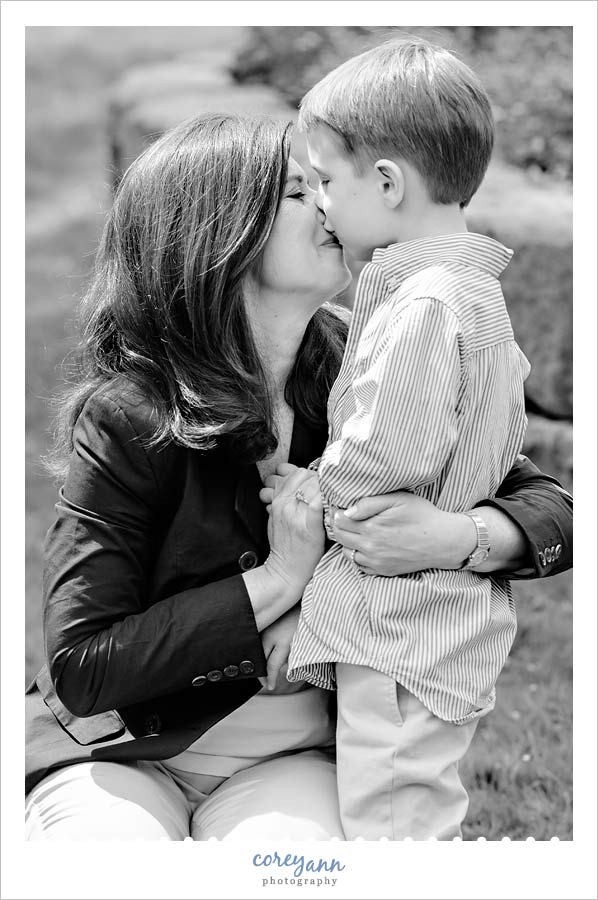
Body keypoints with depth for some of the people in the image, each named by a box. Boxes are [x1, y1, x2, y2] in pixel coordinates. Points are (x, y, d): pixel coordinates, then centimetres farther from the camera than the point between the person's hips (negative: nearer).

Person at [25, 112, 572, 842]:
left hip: (290, 755, 2)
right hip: (118, 751, -2)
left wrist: (455, 536, -23)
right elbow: (79, 668, -18)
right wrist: (279, 579, -21)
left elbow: (552, 507, 0)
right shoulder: (127, 416, -15)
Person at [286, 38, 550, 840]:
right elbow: (503, 436, 17)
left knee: (391, 823, -4)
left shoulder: (422, 305, -21)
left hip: (401, 629, -11)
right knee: (424, 818, 19)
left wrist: (305, 494, -7)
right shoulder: (475, 290, 12)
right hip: (451, 617, 11)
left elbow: (381, 459, -25)